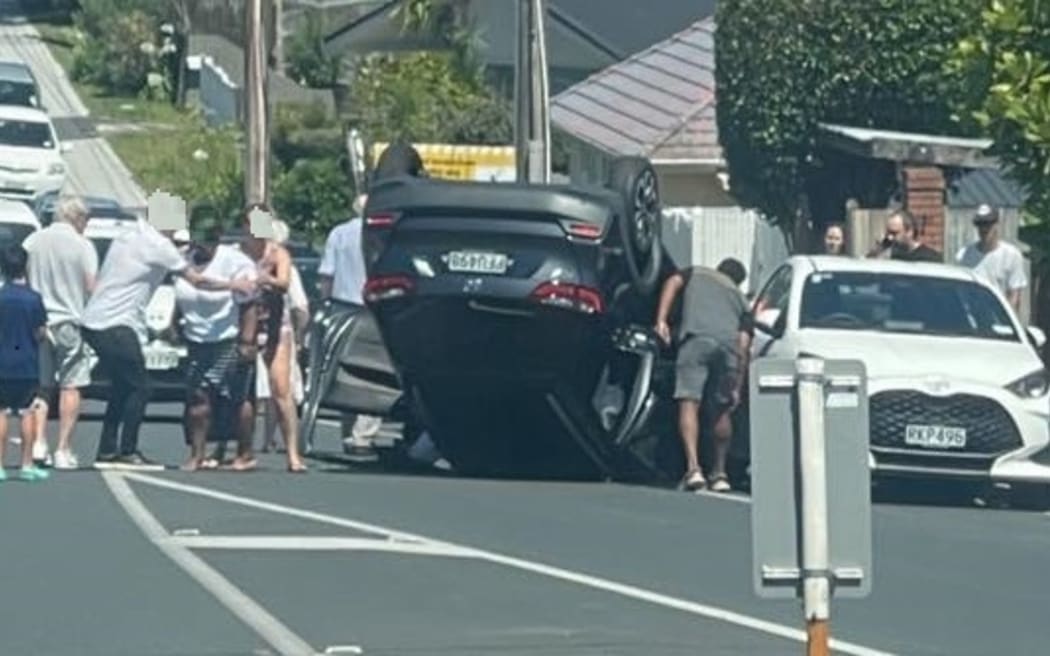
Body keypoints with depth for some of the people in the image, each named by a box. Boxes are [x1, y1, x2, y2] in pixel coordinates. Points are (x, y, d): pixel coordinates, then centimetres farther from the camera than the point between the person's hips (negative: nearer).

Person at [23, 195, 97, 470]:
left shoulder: (32, 241, 4)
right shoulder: (82, 245, -7)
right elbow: (91, 287, -10)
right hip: (68, 321, -3)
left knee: (40, 385, 12)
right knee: (71, 386, 2)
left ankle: (38, 442, -1)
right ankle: (63, 450, -1)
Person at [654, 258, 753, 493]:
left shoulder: (696, 273, 32)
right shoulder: (740, 299, 32)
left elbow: (673, 282, 10)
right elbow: (744, 344, 21)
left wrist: (661, 321, 3)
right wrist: (738, 387, 18)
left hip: (697, 339, -3)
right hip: (728, 345, 3)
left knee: (689, 403, -9)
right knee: (722, 410, 18)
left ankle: (693, 467, -25)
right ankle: (720, 472, 23)